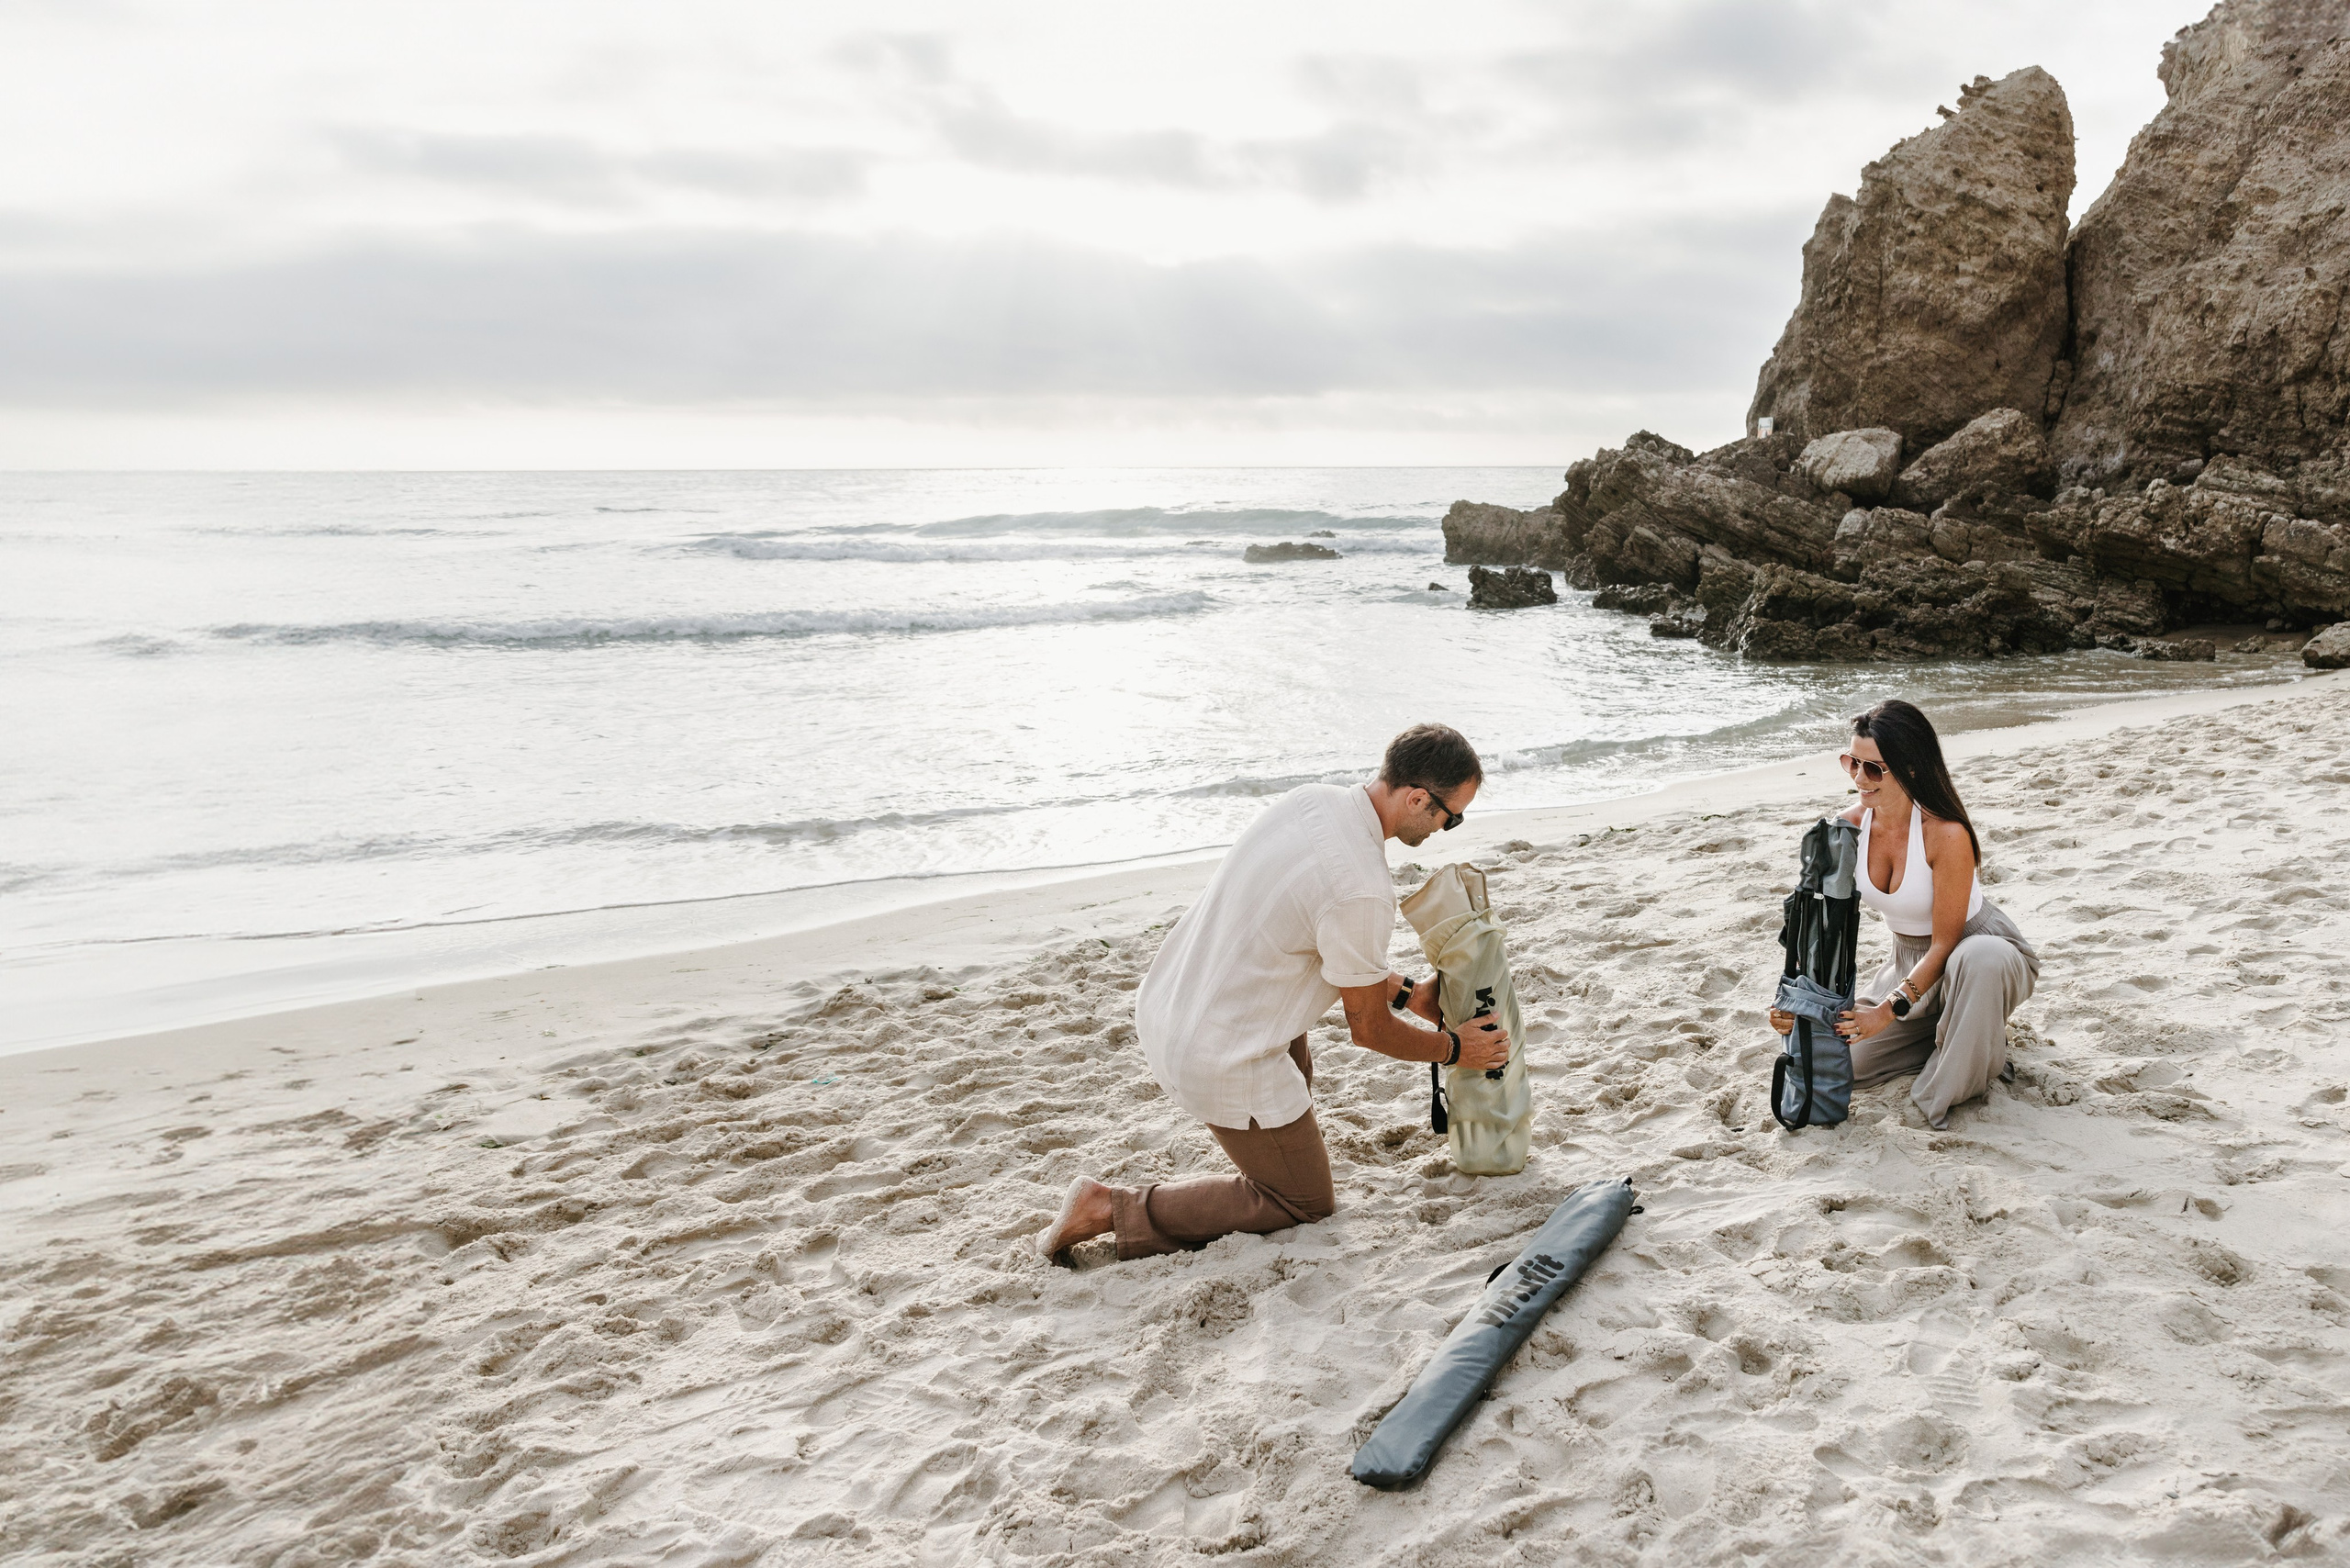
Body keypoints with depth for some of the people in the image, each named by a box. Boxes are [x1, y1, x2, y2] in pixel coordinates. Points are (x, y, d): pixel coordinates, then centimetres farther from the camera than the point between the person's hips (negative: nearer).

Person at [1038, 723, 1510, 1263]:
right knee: (1307, 1204, 13)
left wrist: (1405, 993, 20)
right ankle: (1112, 1209, 5)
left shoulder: (1312, 798, -1)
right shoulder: (1361, 889, -26)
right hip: (1221, 1062, -9)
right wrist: (1454, 1048, 7)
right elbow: (1368, 1027, -10)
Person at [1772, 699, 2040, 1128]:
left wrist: (1889, 1010, -33)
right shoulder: (1850, 827, -12)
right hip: (1911, 962, 5)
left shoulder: (1946, 834, -29)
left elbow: (1945, 943, -25)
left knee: (1978, 960, -42)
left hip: (1980, 949, -5)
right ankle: (1944, 1032, 15)